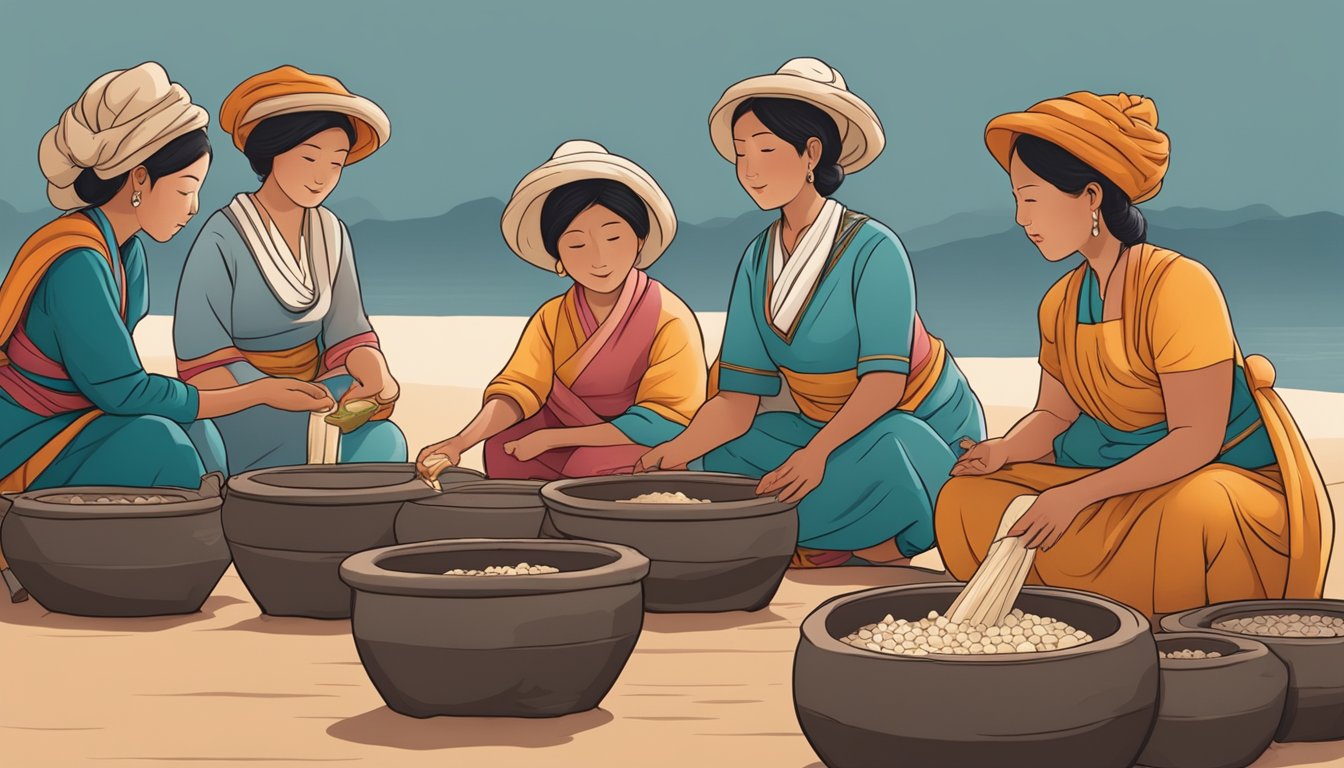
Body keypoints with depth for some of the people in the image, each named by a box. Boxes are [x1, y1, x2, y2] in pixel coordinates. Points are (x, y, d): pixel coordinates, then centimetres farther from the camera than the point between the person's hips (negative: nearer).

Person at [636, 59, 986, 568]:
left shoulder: (872, 249, -17)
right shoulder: (758, 262, 1)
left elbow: (884, 380, -26)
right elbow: (736, 400, -5)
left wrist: (817, 452, -41)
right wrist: (677, 450, -23)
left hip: (919, 435, -6)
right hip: (827, 430, 6)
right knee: (715, 459, -14)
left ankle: (886, 555, -9)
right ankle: (844, 544, -7)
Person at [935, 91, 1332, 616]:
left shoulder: (1179, 286, -21)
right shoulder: (1060, 304, 3)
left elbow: (1195, 440, -23)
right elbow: (1053, 415, 10)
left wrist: (1077, 496, -27)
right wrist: (1004, 450, -14)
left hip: (1225, 480, -7)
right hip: (1116, 477, 7)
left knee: (1191, 516, -42)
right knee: (968, 503, -9)